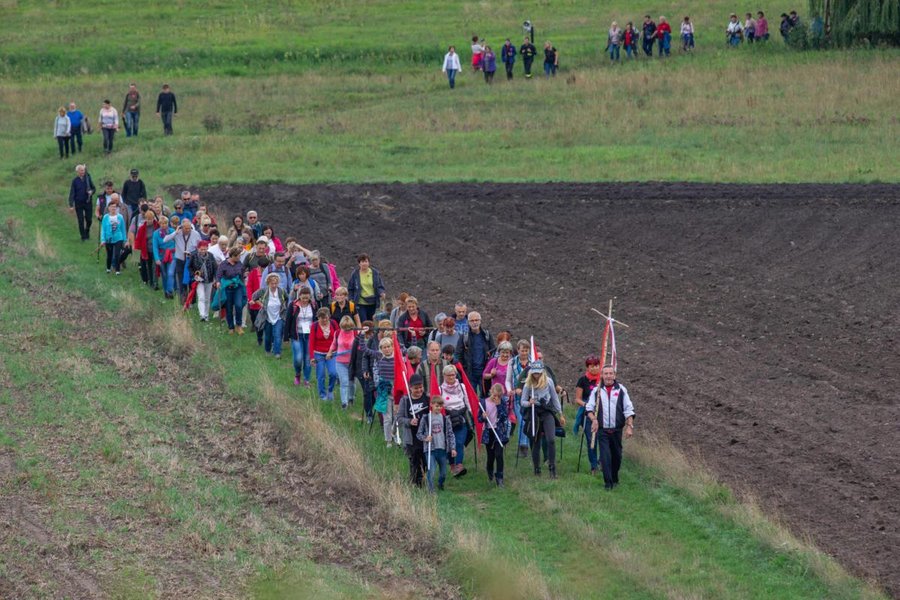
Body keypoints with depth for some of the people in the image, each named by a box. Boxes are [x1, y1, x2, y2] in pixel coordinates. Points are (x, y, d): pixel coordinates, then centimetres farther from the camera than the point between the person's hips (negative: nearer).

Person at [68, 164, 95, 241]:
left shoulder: (88, 178, 0)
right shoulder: (75, 180, -5)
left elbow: (93, 188, 10)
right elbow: (72, 193, -4)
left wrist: (91, 192, -16)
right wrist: (71, 205, -9)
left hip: (87, 202, 1)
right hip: (79, 203, -1)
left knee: (89, 220, 3)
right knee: (81, 221, 0)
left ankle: (87, 233, 29)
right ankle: (83, 236, 12)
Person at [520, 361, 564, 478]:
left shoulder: (548, 382, -1)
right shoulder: (528, 384, -2)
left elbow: (555, 398, 9)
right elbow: (522, 401, 2)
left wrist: (560, 414, 12)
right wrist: (529, 403, -22)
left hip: (547, 412, -1)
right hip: (534, 413, 1)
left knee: (551, 440, -16)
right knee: (535, 442, 5)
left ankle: (552, 468, -9)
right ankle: (536, 470, 16)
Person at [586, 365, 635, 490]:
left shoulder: (621, 390, 2)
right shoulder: (597, 390, 3)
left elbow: (628, 409, 1)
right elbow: (589, 408, 3)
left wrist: (630, 426, -8)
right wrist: (594, 419, -15)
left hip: (617, 430, 1)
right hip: (602, 430, -1)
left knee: (616, 456, 11)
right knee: (605, 456, -10)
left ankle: (615, 479, 29)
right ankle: (608, 482, -10)